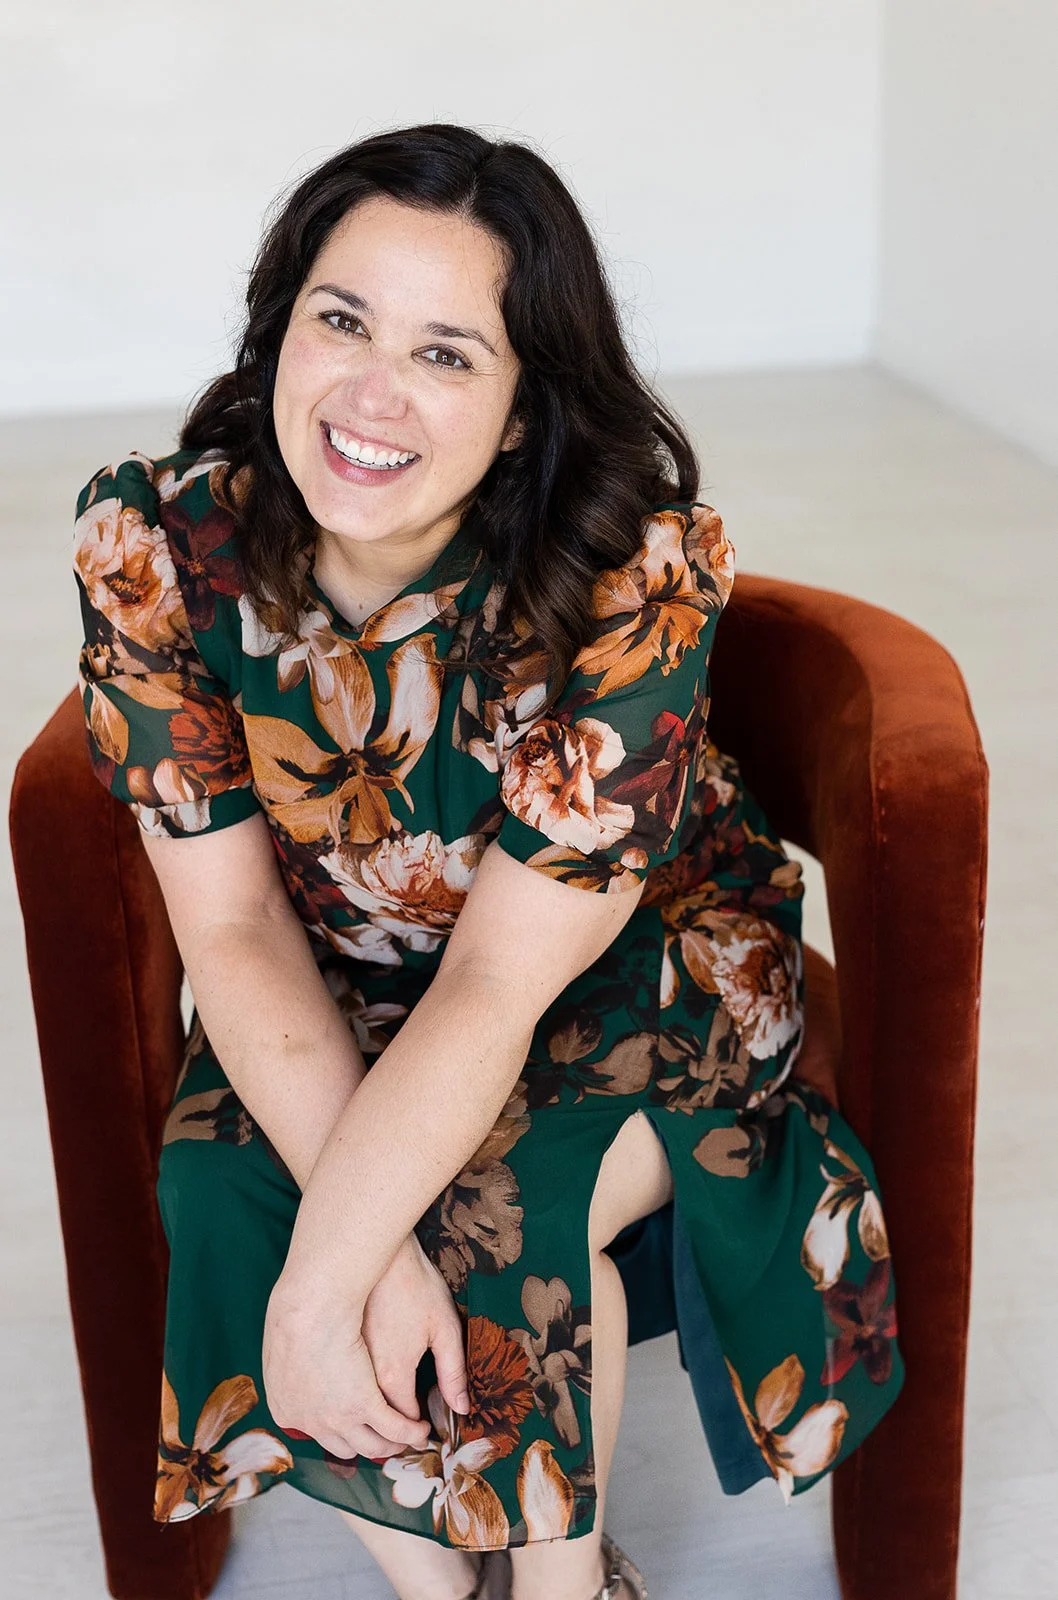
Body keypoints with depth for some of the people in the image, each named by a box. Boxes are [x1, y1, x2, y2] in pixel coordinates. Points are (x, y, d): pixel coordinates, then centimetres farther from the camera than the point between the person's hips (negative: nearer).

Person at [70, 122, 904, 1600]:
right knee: (222, 1201, -22)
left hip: (633, 975, -3)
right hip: (333, 1004, 3)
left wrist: (326, 1282, -32)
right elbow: (234, 926, -18)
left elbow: (505, 977, -28)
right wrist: (370, 1243, -29)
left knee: (492, 1221, -29)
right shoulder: (155, 541, -21)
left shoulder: (634, 571, -30)